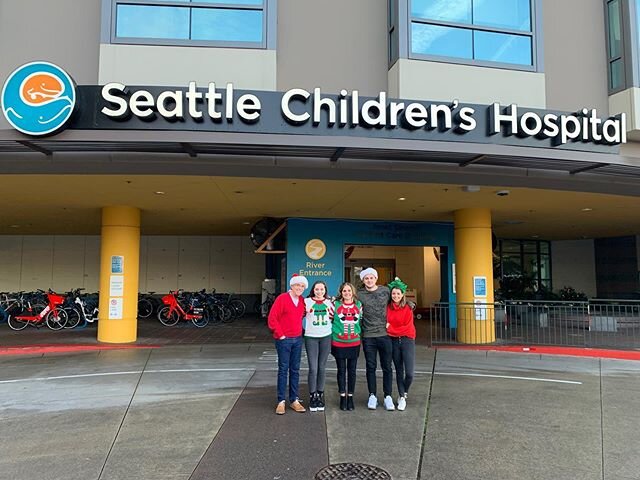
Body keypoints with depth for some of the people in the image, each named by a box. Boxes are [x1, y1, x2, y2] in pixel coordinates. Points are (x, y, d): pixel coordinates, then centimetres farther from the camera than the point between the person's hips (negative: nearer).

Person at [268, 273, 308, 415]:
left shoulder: (302, 301, 6)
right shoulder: (282, 298, -11)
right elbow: (272, 318, -13)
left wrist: (299, 331, 7)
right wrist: (280, 334, -11)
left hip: (298, 339, 5)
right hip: (284, 340, -5)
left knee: (295, 370, 10)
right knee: (283, 369, 2)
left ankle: (294, 400, 19)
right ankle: (281, 401, 10)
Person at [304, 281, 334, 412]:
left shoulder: (329, 302, 7)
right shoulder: (306, 302, -2)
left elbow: (333, 317, 14)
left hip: (326, 337, 3)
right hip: (311, 337, -3)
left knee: (322, 368, 9)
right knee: (313, 368, -5)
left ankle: (320, 395, 19)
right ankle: (312, 396, 7)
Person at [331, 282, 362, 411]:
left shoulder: (358, 304, 3)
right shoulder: (335, 304, -5)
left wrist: (358, 333, 8)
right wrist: (333, 334, -3)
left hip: (354, 343, 2)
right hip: (338, 343, -2)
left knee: (352, 371, 8)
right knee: (341, 370, 6)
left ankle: (350, 397, 20)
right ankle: (342, 397, 18)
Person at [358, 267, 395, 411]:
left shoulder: (386, 290, 3)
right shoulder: (359, 295, 0)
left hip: (385, 334, 1)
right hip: (368, 336, -1)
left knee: (387, 367, 6)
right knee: (371, 367, 7)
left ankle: (388, 397, 16)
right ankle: (372, 396, 19)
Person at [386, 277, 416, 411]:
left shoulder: (408, 308, -7)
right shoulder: (388, 307, 2)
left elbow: (407, 327, -9)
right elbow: (385, 323, 12)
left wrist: (390, 329, -11)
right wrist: (391, 330, -5)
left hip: (407, 340, -2)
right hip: (393, 341, 2)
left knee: (409, 373, -8)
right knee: (399, 371, 9)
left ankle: (404, 394, 19)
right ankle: (402, 397, 24)